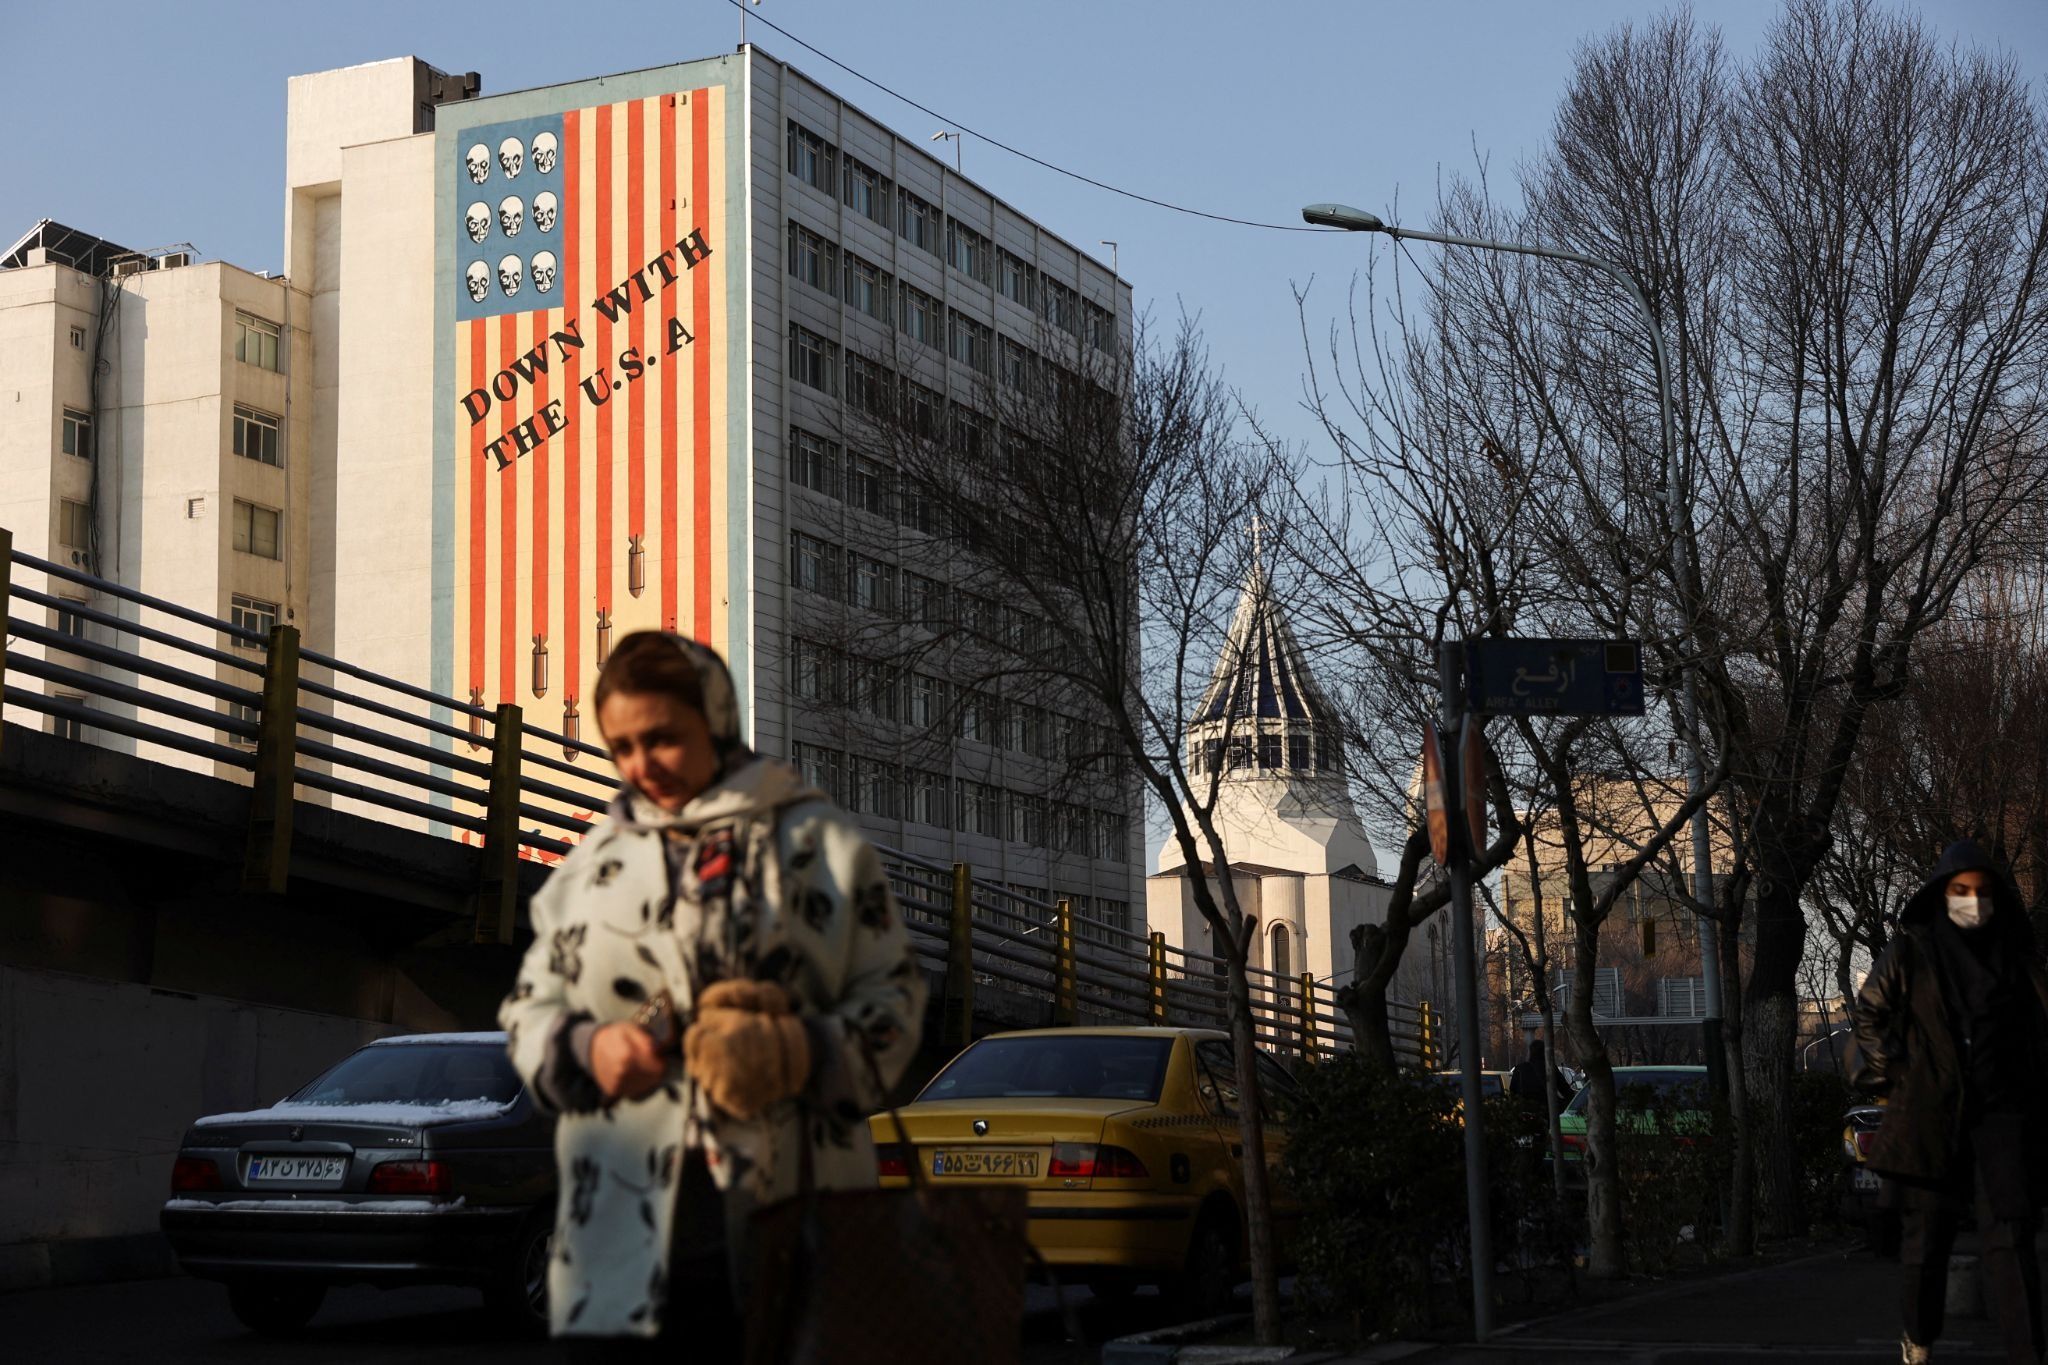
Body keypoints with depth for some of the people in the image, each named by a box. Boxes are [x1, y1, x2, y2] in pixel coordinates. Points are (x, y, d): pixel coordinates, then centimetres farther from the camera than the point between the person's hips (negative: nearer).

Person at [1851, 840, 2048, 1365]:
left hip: (2000, 1110, 0)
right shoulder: (1911, 950, 1)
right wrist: (1892, 1075, 2)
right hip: (1930, 1112, 0)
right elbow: (1869, 1010, 9)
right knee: (1927, 1228, 7)